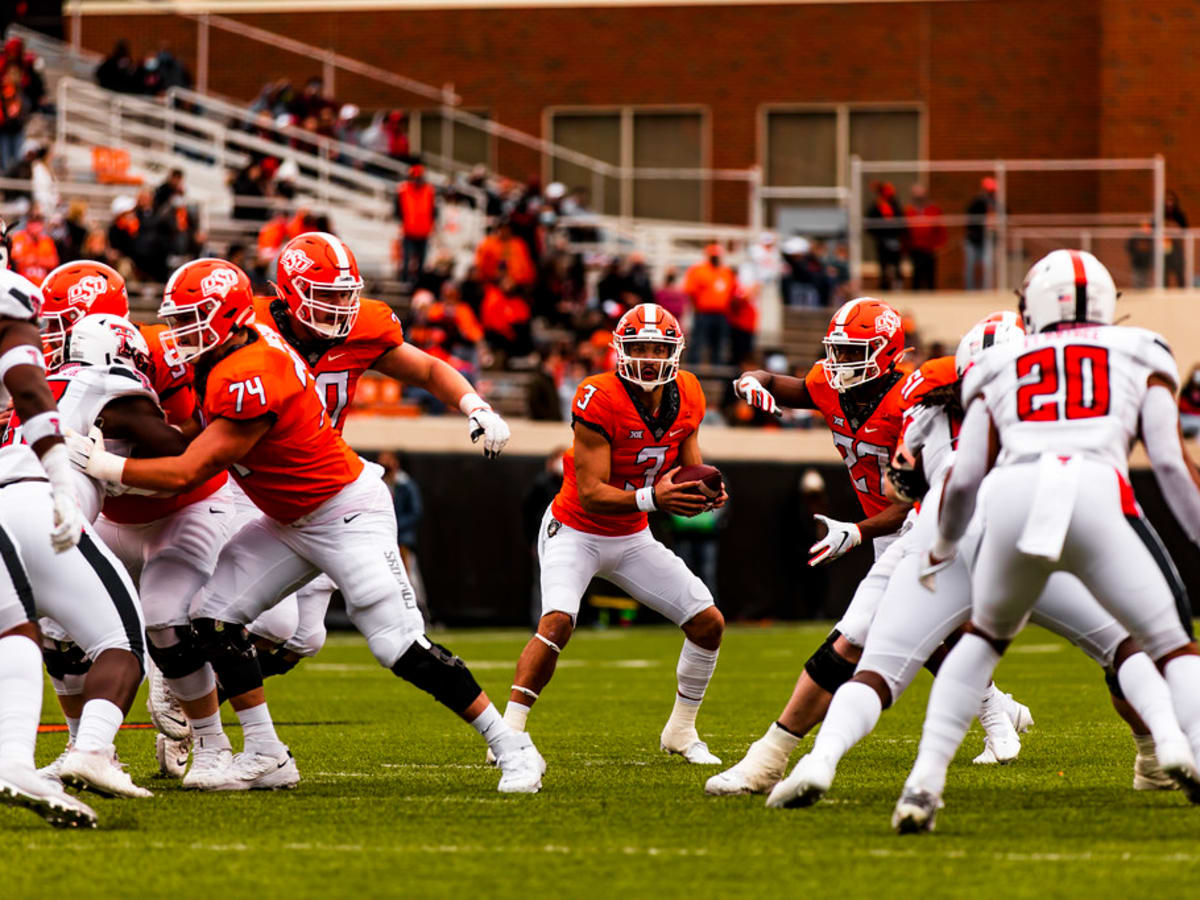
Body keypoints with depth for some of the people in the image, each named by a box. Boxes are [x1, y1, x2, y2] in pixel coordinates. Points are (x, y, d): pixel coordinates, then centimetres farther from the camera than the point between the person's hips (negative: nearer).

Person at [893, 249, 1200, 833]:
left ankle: (924, 781, 16)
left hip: (1013, 498, 2)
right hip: (1097, 495, -2)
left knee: (984, 637, 28)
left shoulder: (1000, 369, 29)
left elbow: (963, 479, 23)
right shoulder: (1141, 357, 25)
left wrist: (942, 550, 41)